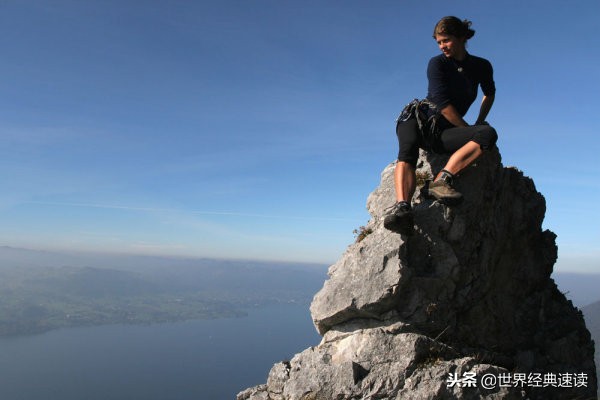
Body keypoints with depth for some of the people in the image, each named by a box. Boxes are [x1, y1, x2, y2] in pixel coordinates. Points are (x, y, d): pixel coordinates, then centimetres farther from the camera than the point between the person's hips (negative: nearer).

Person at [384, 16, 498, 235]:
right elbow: (442, 103, -7)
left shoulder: (481, 66, 13)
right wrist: (469, 129, -3)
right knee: (407, 150, -38)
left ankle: (442, 179, -42)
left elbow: (490, 93, 34)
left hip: (443, 132, 3)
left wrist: (479, 123, 25)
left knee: (489, 134, -26)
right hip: (417, 118, -2)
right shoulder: (437, 63, 3)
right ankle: (402, 206, -60)